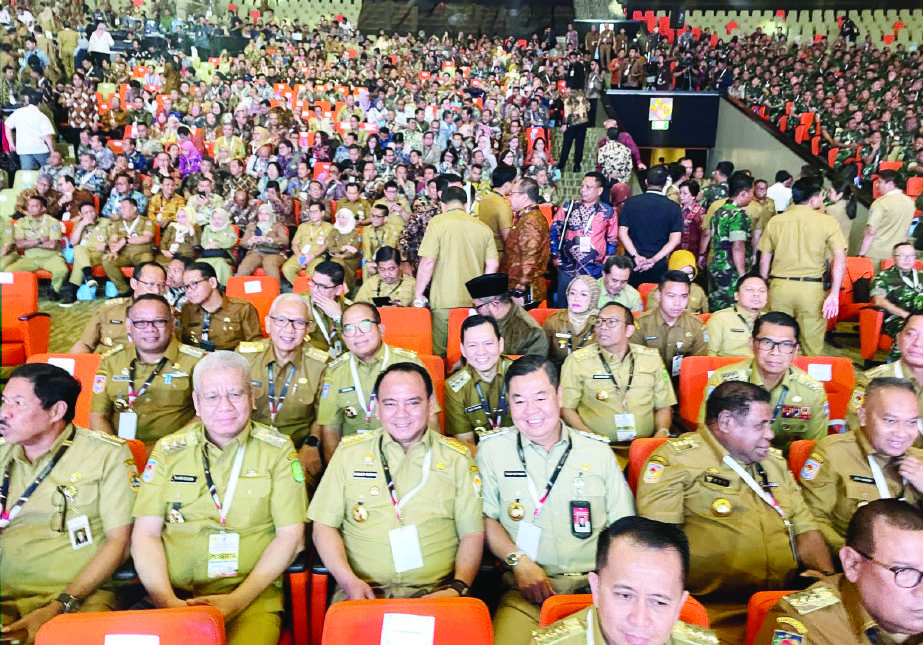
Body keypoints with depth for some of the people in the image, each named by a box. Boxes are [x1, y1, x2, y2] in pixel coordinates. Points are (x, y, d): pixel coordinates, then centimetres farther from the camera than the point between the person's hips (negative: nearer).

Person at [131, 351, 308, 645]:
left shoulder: (278, 450, 4)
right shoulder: (168, 450, 10)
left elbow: (291, 536, 0)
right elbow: (145, 535, 7)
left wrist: (238, 600, -9)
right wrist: (166, 600, -7)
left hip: (252, 595, -1)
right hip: (176, 592, 2)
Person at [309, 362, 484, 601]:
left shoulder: (457, 457, 9)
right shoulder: (350, 451, 10)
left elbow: (473, 534, 8)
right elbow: (324, 526, 9)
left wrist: (458, 588, -8)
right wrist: (349, 580, -6)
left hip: (436, 592, 1)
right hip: (364, 591, 0)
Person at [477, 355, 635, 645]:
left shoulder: (598, 451, 9)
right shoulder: (492, 449, 6)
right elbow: (484, 517, 5)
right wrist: (519, 561, -9)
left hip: (595, 588, 1)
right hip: (526, 591, 0)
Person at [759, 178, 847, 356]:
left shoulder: (775, 221, 7)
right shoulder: (827, 222, 0)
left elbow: (764, 260, 9)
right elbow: (840, 259, -8)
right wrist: (834, 294, -9)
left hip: (779, 286, 2)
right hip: (811, 288, -2)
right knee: (812, 350, 7)